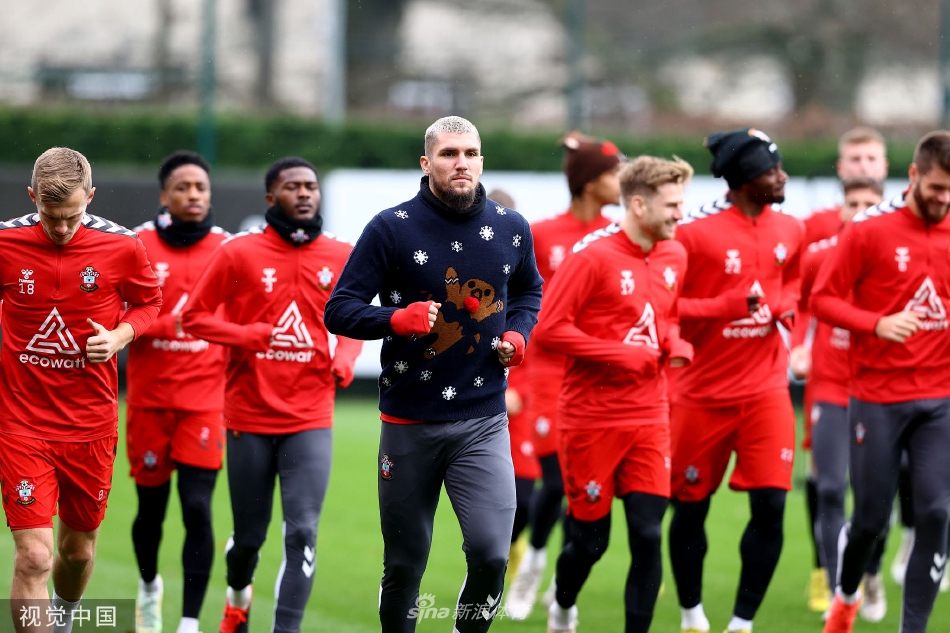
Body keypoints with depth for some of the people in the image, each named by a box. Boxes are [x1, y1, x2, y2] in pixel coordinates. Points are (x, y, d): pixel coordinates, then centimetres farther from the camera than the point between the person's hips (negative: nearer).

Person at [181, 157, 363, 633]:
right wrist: (249, 336, -14)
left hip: (310, 419, 1)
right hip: (250, 418, -1)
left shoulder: (340, 258, 4)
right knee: (249, 535, 10)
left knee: (303, 532, -13)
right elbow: (195, 316, 0)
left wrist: (346, 358, -2)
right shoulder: (239, 253, -3)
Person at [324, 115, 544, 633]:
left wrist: (517, 334, 5)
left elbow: (528, 290, 26)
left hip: (483, 422, 1)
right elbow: (339, 309, -5)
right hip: (409, 424, -1)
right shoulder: (391, 228, -4)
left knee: (491, 554, -13)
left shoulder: (510, 228, 6)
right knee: (404, 565, 6)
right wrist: (396, 319, -23)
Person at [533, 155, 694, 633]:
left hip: (648, 419, 5)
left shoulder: (674, 257, 6)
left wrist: (675, 344, 0)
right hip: (591, 419, -5)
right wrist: (621, 355, -17)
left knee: (648, 536, -6)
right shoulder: (594, 255, -15)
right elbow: (547, 329, -18)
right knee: (590, 539, 6)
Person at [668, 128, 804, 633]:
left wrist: (784, 308, 1)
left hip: (766, 388, 3)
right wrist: (733, 304, -21)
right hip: (703, 395, -3)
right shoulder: (695, 233, -15)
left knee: (770, 507, -8)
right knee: (691, 509, 9)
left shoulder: (789, 232, 3)